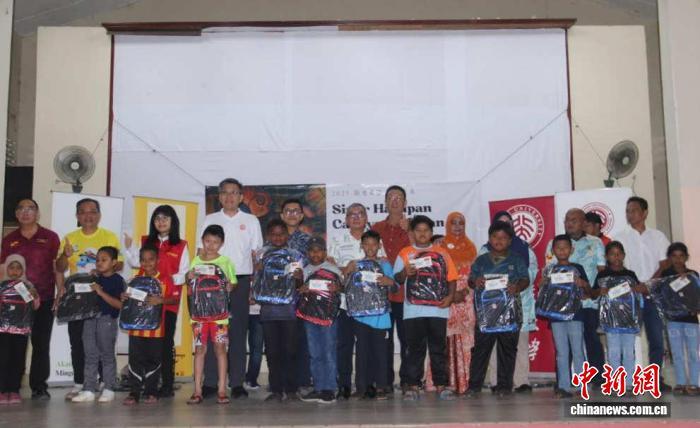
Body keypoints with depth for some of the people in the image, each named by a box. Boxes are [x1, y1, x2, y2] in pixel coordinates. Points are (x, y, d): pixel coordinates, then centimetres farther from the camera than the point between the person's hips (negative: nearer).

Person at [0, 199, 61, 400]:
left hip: (44, 300, -2)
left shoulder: (50, 237, 3)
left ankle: (39, 387, 7)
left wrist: (60, 293, -4)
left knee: (41, 344, 1)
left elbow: (57, 268, 2)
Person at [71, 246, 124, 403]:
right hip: (90, 319, 6)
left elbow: (119, 304, -15)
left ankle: (109, 389, 12)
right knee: (90, 355, 8)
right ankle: (89, 390, 13)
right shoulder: (95, 279, 13)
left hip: (107, 320, -6)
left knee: (107, 355, 3)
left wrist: (100, 292, -18)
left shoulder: (117, 280, -6)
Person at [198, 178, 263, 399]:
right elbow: (202, 252, 9)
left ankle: (237, 383, 4)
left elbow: (256, 254, 8)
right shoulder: (210, 220, 11)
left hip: (241, 281, 0)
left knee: (238, 331, 1)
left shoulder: (251, 221, 10)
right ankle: (210, 382, 3)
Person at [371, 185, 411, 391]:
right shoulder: (376, 228, 14)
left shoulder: (411, 227, 6)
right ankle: (386, 381, 11)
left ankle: (407, 380, 7)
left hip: (405, 291, -2)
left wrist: (407, 231, -14)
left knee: (406, 337, -1)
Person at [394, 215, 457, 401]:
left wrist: (450, 296, -6)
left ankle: (441, 385, 8)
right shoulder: (405, 253, 9)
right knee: (415, 349, 2)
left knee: (439, 348, 3)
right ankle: (413, 385, 6)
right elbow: (397, 278, 1)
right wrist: (405, 272, -21)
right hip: (413, 309, -1)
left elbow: (451, 278, 10)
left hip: (438, 308, 1)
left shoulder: (441, 253, 13)